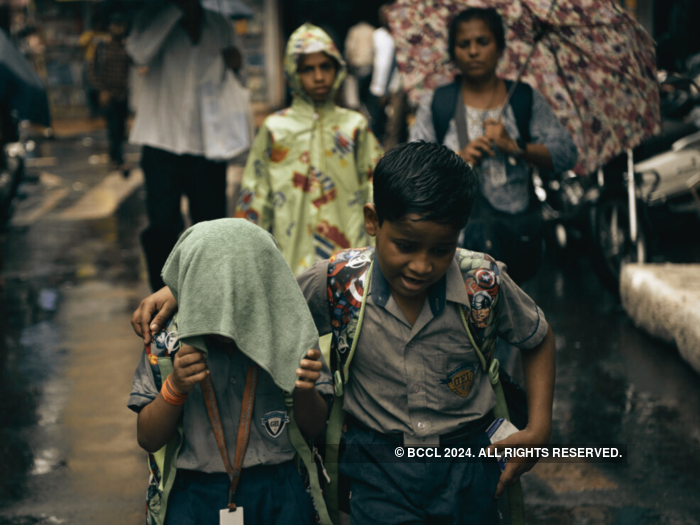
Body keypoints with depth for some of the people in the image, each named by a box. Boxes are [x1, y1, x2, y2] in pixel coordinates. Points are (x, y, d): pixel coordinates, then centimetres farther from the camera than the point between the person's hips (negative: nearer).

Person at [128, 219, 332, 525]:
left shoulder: (287, 335, -6)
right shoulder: (168, 342, -5)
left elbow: (314, 429, 1)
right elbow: (148, 440, -1)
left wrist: (304, 391, -20)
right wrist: (175, 387, -18)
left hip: (279, 496, 0)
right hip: (194, 496, 0)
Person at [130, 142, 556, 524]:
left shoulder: (483, 283, -15)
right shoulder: (339, 282, -15)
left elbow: (539, 339, 4)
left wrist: (539, 428, -3)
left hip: (467, 464, 1)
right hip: (379, 464, -1)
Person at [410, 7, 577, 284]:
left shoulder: (527, 100, 7)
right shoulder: (436, 104, 7)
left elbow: (566, 155, 1)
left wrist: (513, 146, -12)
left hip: (516, 229, 1)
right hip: (454, 230, 0)